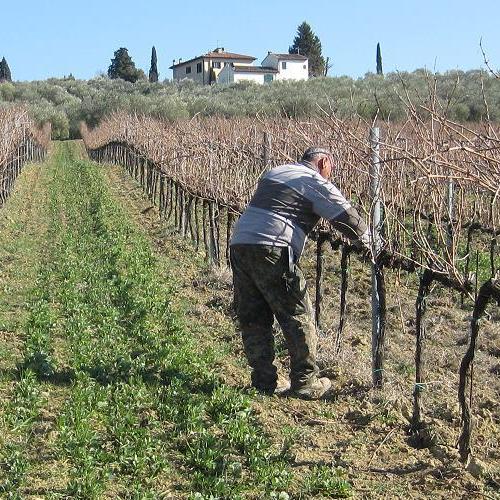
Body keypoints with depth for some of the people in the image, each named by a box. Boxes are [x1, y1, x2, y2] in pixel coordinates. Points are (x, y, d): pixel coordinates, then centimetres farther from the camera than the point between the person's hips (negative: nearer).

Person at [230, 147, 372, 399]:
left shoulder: (273, 173, 26)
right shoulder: (316, 182, 3)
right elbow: (347, 217, 1)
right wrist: (368, 242, 17)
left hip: (239, 244, 8)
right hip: (271, 250, -8)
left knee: (253, 319, 12)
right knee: (297, 316, 3)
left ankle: (264, 381, 18)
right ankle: (305, 382, 8)